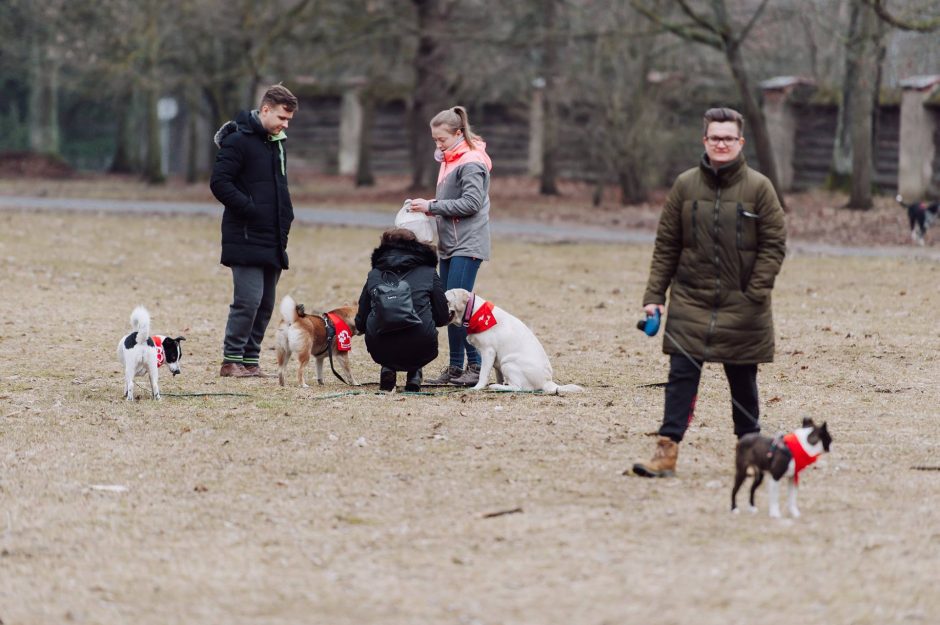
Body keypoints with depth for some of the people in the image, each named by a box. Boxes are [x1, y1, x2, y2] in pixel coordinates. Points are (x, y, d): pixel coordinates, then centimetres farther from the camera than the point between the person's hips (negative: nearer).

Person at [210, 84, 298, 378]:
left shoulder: (276, 144, 18)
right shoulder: (238, 141, -10)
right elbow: (219, 183, -16)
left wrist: (285, 217, 15)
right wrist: (250, 209, -18)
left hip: (272, 240, 9)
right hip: (245, 239, -9)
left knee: (266, 304, 8)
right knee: (249, 299, -12)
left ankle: (250, 359, 14)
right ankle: (232, 361, -5)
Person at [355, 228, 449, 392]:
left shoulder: (374, 274, 13)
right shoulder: (429, 273, 10)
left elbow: (360, 324, 14)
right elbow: (442, 318, 11)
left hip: (380, 351, 1)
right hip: (419, 350, -1)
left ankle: (387, 369, 12)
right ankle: (414, 374, 13)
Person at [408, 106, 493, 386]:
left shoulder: (470, 163, -13)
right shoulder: (450, 159, 16)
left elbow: (471, 202, -20)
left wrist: (432, 206, -16)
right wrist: (432, 205, 4)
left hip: (468, 245, -9)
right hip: (450, 245, 10)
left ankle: (475, 365, -9)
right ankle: (455, 366, 14)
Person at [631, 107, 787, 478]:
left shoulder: (758, 188, -2)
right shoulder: (685, 186, 4)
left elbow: (774, 244, -3)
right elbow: (666, 245, 7)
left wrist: (755, 294, -12)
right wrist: (654, 295, 0)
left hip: (740, 306, -1)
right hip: (690, 301, 1)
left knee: (743, 381, 10)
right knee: (681, 376, -8)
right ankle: (666, 452, -12)